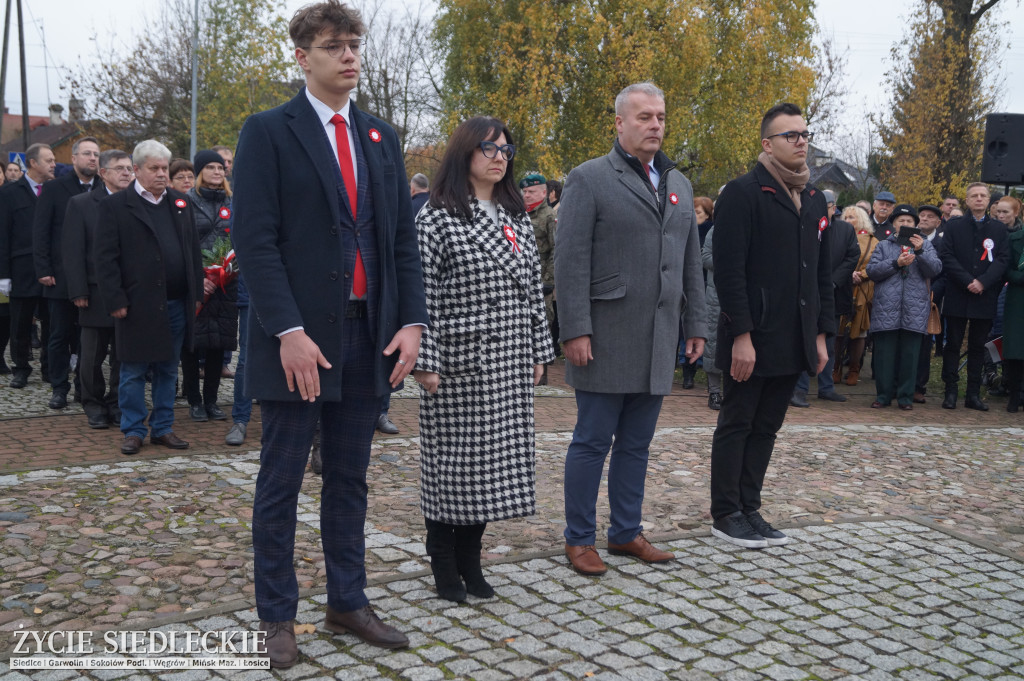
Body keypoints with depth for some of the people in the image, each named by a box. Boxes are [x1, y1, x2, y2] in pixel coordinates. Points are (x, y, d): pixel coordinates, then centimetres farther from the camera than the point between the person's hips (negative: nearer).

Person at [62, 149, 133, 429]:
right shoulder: (81, 204, 1)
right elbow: (72, 252, -2)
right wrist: (78, 292, -9)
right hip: (97, 295, -1)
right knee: (93, 356, 6)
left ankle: (117, 404, 21)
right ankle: (94, 405, 20)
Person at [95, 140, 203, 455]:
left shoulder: (181, 203, 13)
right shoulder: (115, 205, -2)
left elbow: (193, 251, 13)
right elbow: (105, 257, -6)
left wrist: (196, 293, 7)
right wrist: (115, 300, -12)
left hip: (177, 304, 4)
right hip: (138, 306, -4)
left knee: (168, 372, 12)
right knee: (133, 373, 4)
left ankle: (163, 427, 22)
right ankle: (133, 431, 15)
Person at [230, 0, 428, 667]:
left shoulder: (382, 136, 13)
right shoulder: (269, 131, -2)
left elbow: (404, 237, 11)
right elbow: (256, 240, -10)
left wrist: (412, 320, 0)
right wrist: (288, 331, -18)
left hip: (369, 334, 5)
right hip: (300, 337, -5)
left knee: (350, 480, 14)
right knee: (281, 484, 5)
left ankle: (348, 603, 27)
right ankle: (278, 617, 19)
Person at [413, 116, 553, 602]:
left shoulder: (517, 217, 13)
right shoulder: (436, 217, -6)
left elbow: (533, 288, 15)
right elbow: (422, 293, -10)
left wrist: (538, 350, 12)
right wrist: (426, 360, -15)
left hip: (510, 362, 6)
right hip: (459, 361, -6)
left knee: (495, 460, 9)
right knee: (452, 458, 2)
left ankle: (470, 559, 23)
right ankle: (444, 565, 17)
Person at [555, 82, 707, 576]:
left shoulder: (678, 185, 17)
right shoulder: (589, 178, -3)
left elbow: (691, 261, 19)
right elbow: (571, 260, -9)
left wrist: (696, 325, 13)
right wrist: (575, 331, -15)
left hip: (658, 341, 6)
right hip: (606, 339, -6)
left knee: (636, 443, 13)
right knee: (592, 442, 1)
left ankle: (626, 533, 24)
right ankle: (579, 539, 13)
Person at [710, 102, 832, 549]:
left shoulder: (814, 200, 14)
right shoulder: (742, 193, -9)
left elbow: (823, 274, 17)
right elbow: (728, 271, -15)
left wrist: (821, 334, 12)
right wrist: (741, 336, -19)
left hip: (794, 343, 7)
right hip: (752, 340, -7)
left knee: (766, 428, 13)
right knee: (736, 425, 4)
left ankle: (749, 509, 22)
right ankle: (726, 515, 14)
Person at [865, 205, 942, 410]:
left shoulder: (925, 245, 14)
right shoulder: (884, 246, 14)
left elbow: (935, 269, 0)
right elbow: (872, 270, 1)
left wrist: (920, 251, -13)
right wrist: (896, 263, -10)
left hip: (914, 310, 0)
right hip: (886, 308, 0)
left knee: (910, 354, 1)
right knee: (884, 354, 0)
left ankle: (906, 396, 9)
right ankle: (883, 395, 9)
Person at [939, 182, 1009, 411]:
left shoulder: (999, 229, 8)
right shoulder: (954, 226, 4)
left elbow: (1002, 260, -1)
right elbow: (947, 257, -5)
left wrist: (982, 282, -15)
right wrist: (968, 281, -15)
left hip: (985, 296, 1)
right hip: (957, 297, -1)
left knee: (978, 347, 6)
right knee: (953, 345, 2)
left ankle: (973, 394, 11)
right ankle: (951, 392, 7)